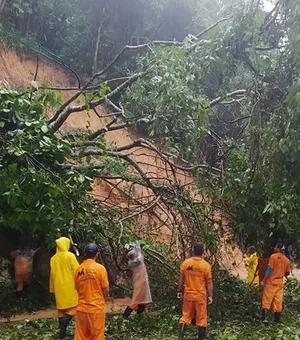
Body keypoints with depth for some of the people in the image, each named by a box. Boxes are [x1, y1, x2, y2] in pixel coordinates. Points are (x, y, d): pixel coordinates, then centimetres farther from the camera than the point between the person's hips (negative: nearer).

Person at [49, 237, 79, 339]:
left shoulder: (53, 258, 6)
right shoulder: (70, 256, -9)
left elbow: (52, 274, 10)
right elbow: (76, 270, -11)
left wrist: (52, 288, 18)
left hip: (59, 287, 5)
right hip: (70, 286, -5)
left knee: (61, 308, 12)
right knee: (73, 307, 1)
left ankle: (62, 331, 13)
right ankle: (63, 327, -16)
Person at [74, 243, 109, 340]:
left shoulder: (78, 269, -1)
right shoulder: (100, 268, -12)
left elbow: (77, 289, 9)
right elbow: (106, 290, -9)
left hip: (82, 308, 3)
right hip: (97, 308, -3)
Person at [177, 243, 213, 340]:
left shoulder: (185, 263, -5)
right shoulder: (206, 265, -12)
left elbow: (181, 279, 2)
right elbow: (209, 282, -9)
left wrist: (180, 291, 12)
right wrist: (210, 296, -2)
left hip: (188, 294, 3)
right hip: (200, 296, -3)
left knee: (185, 317, 14)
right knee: (201, 319, 10)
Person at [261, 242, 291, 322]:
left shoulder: (273, 256, -12)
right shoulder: (286, 259, 5)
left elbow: (269, 270, -15)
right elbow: (287, 273, 10)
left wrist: (264, 280, -9)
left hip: (271, 281, -5)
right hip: (280, 282, 5)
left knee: (266, 300, -1)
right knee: (278, 301, 10)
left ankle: (263, 318, -6)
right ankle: (277, 319, 13)